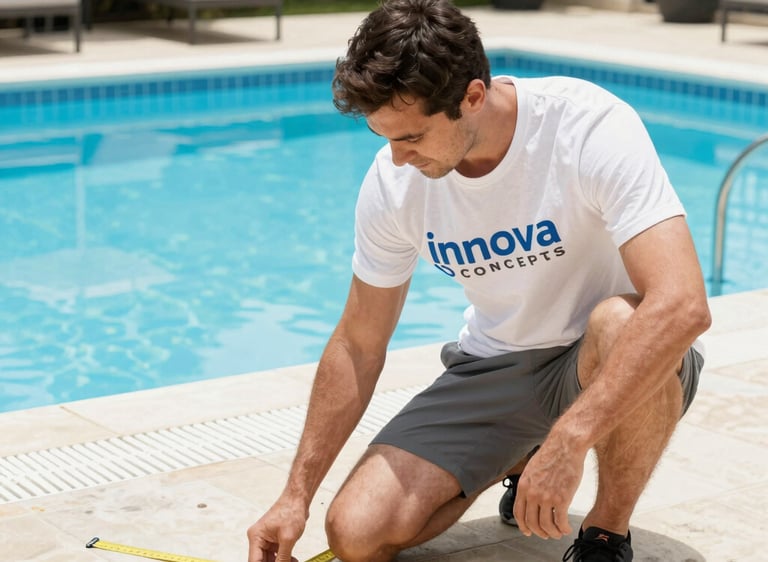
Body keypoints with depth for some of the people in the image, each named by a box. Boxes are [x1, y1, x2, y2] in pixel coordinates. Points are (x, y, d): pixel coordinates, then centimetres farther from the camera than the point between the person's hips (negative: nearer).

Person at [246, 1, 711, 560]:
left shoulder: (590, 127, -27)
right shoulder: (393, 182, -11)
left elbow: (683, 306, -38)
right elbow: (357, 346, 0)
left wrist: (567, 440, -44)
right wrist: (297, 496, -2)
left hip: (609, 368, -4)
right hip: (493, 368, 4)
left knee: (618, 324, -40)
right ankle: (516, 460, 17)